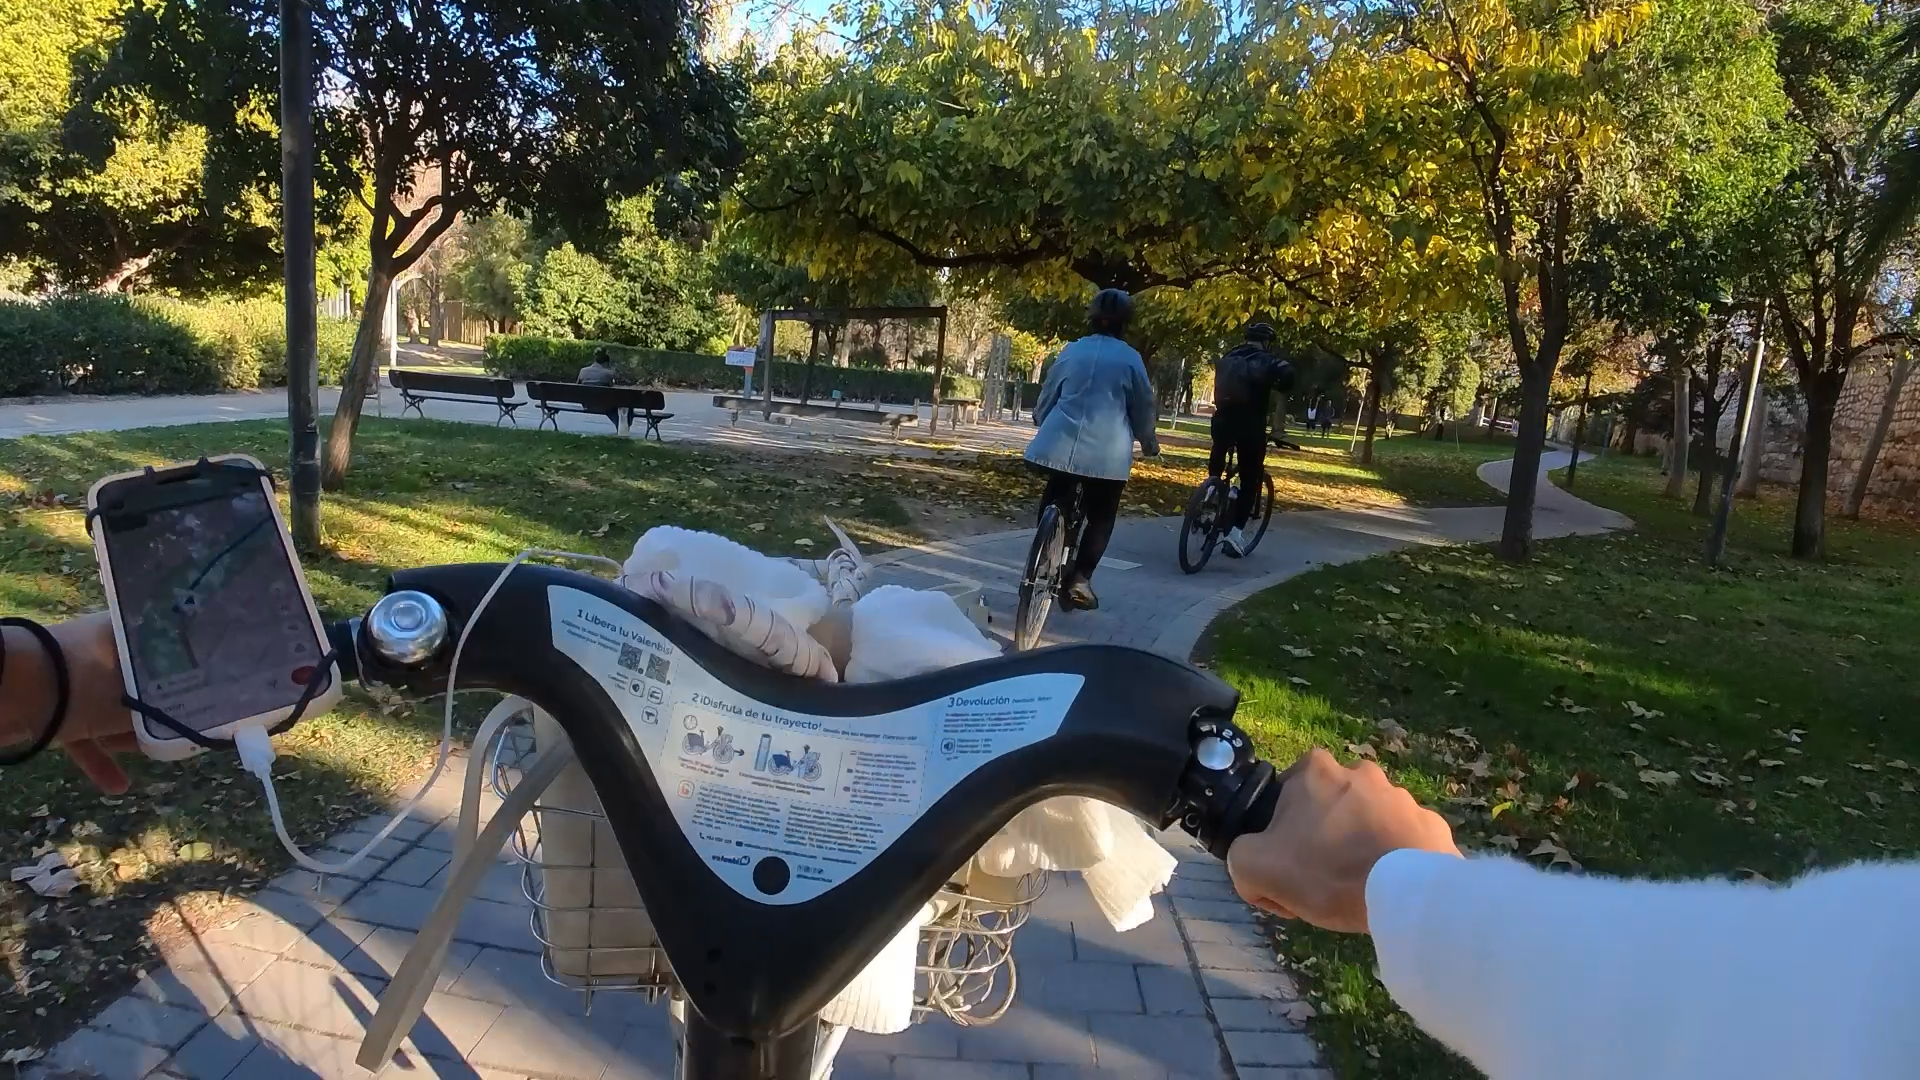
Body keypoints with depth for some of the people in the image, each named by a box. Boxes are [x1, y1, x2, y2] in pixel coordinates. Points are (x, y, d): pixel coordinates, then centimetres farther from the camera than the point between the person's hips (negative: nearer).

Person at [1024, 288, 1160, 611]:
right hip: (1107, 452, -2)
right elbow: (1144, 406, 6)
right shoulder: (1130, 359, -1)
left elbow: (1047, 396, 16)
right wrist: (1147, 440, 24)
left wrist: (1043, 425, 35)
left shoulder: (1071, 351, 8)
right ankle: (1080, 578, -3)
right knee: (1101, 516, 9)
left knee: (1054, 506, 16)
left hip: (1061, 444, 2)